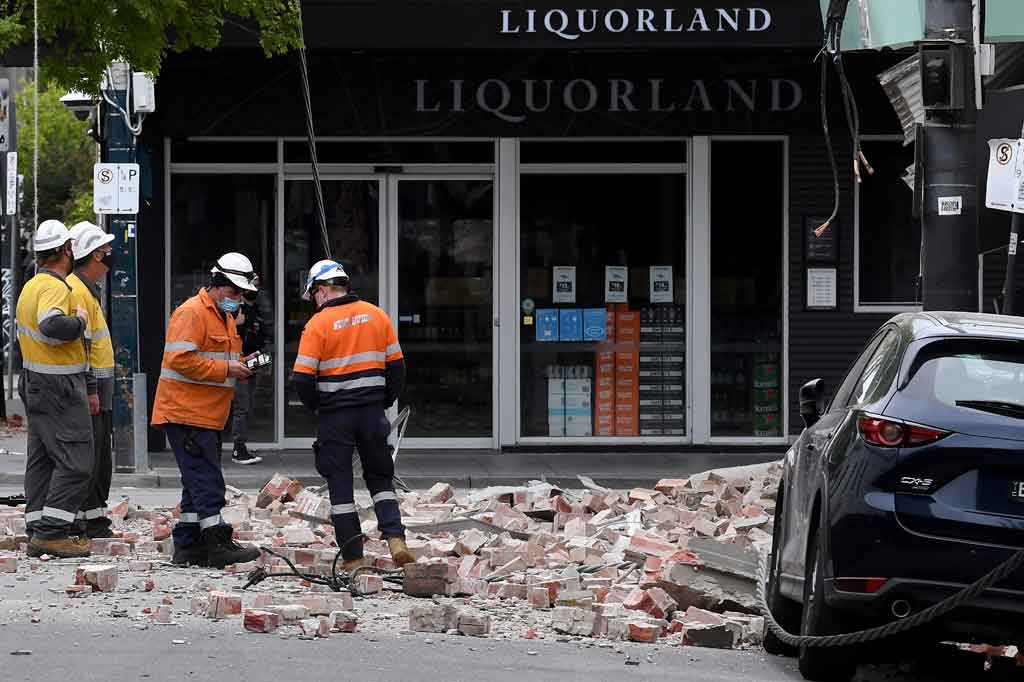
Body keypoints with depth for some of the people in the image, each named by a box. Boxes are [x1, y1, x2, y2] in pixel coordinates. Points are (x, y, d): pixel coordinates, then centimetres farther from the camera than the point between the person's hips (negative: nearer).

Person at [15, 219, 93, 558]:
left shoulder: (31, 286, 14)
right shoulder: (55, 287, -17)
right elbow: (51, 325, -36)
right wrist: (79, 321, -19)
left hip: (35, 384, 10)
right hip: (60, 388, -10)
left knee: (41, 459, 12)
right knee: (75, 461, -8)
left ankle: (37, 530, 14)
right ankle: (51, 533, -12)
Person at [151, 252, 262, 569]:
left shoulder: (225, 317, 20)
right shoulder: (192, 313, -13)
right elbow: (180, 359, -23)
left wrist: (239, 367, 8)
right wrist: (225, 369, -21)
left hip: (208, 416, 10)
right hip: (186, 413, -10)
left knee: (199, 483, 12)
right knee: (207, 483, -11)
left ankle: (187, 547, 17)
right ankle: (218, 545, -12)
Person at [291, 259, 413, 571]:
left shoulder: (318, 324, -9)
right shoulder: (377, 315, 4)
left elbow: (302, 378, -13)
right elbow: (396, 366, 7)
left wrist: (316, 406, 4)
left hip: (335, 415, -3)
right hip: (373, 411, 3)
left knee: (340, 486, 6)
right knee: (380, 478, 17)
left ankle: (352, 556, 6)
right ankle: (395, 538, -3)